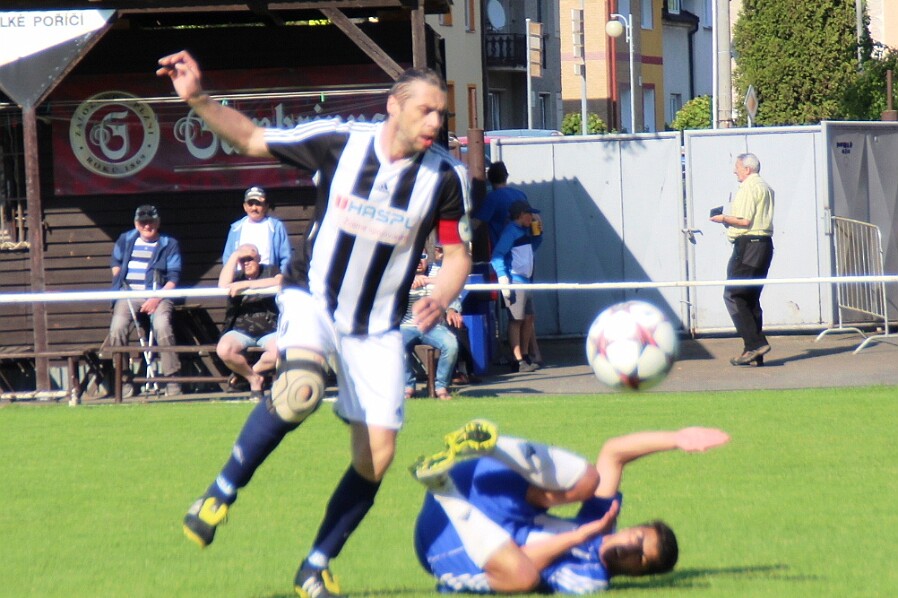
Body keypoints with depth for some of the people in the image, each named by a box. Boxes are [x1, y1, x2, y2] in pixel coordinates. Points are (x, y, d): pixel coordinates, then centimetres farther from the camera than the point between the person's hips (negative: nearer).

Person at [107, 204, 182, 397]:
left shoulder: (169, 244, 7)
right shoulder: (125, 240, 16)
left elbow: (173, 279, 0)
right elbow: (116, 264, 31)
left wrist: (156, 298, -15)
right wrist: (119, 283, 10)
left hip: (158, 294, -2)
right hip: (129, 294, 2)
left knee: (161, 324, -32)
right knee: (117, 327, -26)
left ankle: (172, 380, -27)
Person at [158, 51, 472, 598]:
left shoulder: (446, 176, -10)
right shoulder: (339, 141, -12)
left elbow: (457, 255, 0)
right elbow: (251, 139, -1)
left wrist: (441, 297, -21)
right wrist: (197, 99, -15)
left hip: (378, 327, 3)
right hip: (313, 299, -3)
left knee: (377, 455, -5)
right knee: (301, 388, -34)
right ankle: (223, 492, -15)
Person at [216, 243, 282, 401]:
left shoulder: (270, 271, 8)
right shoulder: (237, 277, 11)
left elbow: (279, 282, -16)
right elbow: (223, 286, -12)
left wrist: (245, 285, -19)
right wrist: (235, 256, -8)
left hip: (269, 331, -1)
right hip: (240, 331, 1)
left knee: (279, 351, -34)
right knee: (223, 349, -30)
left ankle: (251, 371, 1)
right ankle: (253, 378, -2)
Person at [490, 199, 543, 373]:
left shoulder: (524, 231, 17)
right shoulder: (510, 231, -10)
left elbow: (535, 245, 35)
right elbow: (497, 256, -17)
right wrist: (503, 279, -26)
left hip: (526, 281, 9)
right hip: (515, 282, -9)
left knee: (528, 318, 12)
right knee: (516, 320, -9)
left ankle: (525, 356, 21)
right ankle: (519, 361, -11)